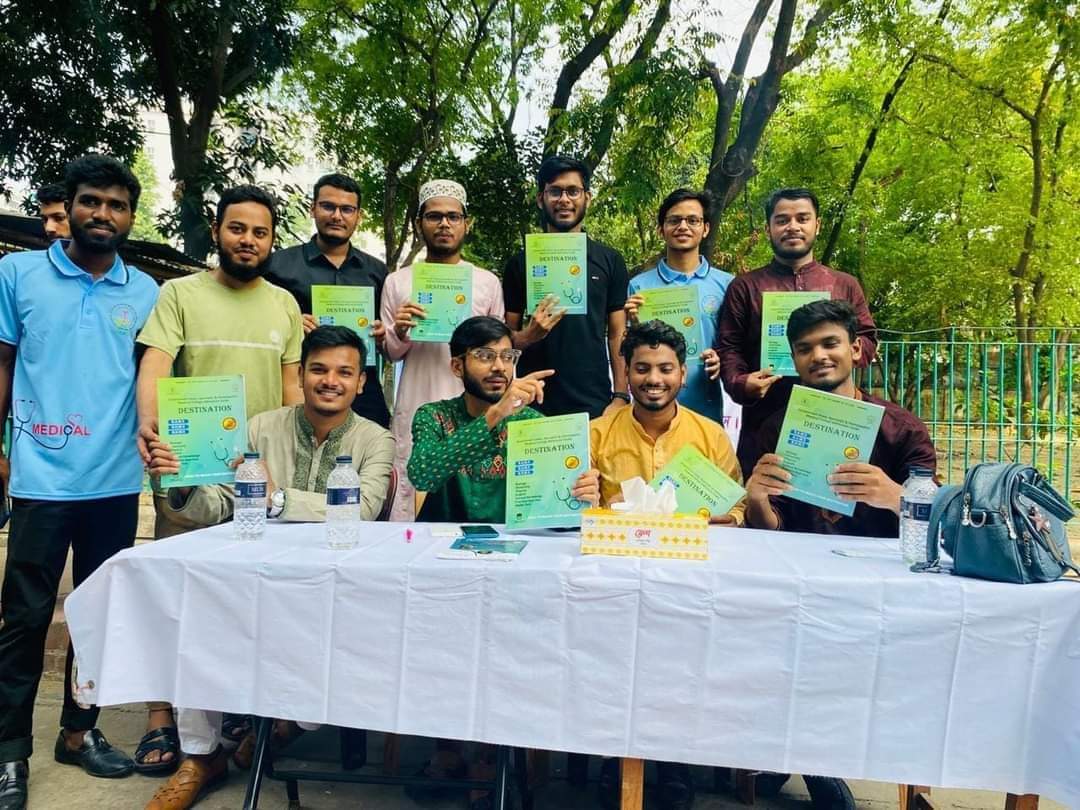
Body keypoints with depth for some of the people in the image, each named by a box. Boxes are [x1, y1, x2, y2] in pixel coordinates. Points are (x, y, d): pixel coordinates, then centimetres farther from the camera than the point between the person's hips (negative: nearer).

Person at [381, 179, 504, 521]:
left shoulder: (488, 282, 9)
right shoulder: (397, 281, 8)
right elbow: (390, 354, 11)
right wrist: (399, 334, -8)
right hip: (414, 413, 0)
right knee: (409, 505, 0)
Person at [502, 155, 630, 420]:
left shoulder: (609, 260, 6)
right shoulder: (520, 263, 5)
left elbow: (618, 335, 5)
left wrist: (620, 396, -5)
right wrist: (528, 335, -15)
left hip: (595, 405, 0)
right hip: (533, 404, 0)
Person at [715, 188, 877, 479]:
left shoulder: (844, 284, 17)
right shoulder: (745, 287, 10)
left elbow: (867, 339, 14)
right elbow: (728, 347, 3)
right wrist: (741, 382, -16)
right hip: (763, 421, -1)